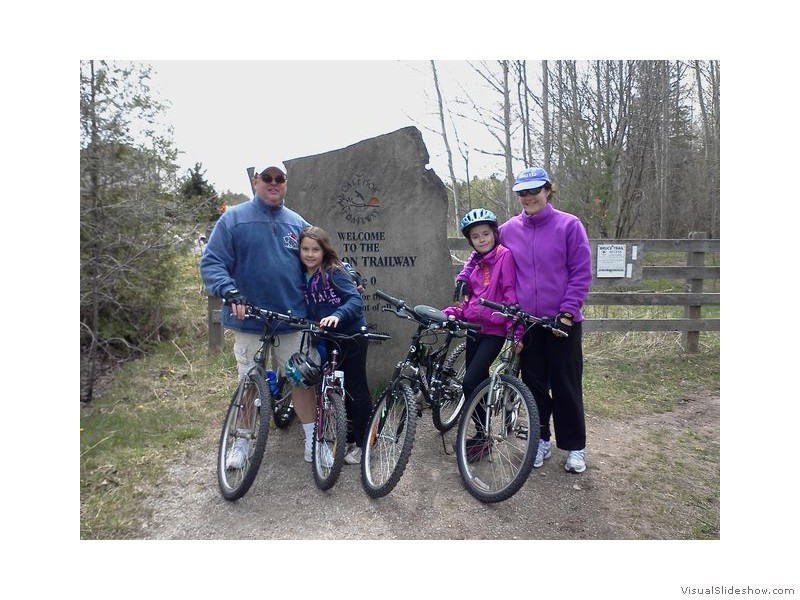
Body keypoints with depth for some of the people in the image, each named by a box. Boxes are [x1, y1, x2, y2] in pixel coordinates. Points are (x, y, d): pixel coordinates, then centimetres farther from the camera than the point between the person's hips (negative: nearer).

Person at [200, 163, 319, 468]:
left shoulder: (297, 223, 9)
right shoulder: (233, 218, -1)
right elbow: (211, 263, -7)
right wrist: (230, 293, -23)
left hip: (292, 320, 2)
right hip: (249, 319, -2)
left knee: (301, 380, 6)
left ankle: (312, 440, 21)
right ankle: (243, 441, 31)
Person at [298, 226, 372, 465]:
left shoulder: (335, 271, -14)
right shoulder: (303, 278, 6)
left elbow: (356, 299, -22)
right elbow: (309, 311, 13)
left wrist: (337, 315, -36)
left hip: (351, 336, -7)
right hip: (328, 340, 7)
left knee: (356, 388, 1)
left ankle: (363, 443, 12)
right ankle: (350, 439, 27)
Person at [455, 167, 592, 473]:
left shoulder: (569, 225, -4)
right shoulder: (509, 229, 5)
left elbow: (581, 273, -5)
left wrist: (567, 312, -11)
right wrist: (464, 278, 8)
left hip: (562, 321, -3)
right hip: (527, 321, 3)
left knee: (566, 385, 6)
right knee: (534, 383, 11)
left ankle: (575, 447, 21)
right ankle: (541, 440, 27)